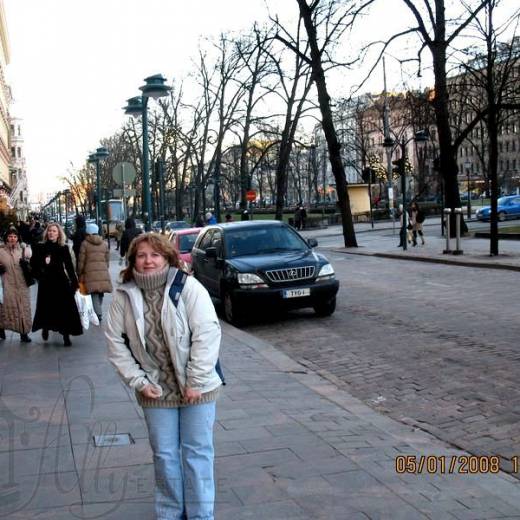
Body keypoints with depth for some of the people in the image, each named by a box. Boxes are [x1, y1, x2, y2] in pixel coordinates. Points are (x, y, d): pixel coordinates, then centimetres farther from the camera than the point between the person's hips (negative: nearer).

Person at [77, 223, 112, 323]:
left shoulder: (85, 243, -1)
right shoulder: (104, 244, 12)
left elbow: (81, 261, -1)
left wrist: (79, 274, 9)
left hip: (90, 272, -4)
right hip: (103, 272, 4)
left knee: (94, 294, -4)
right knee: (100, 293, 12)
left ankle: (98, 314, -13)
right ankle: (99, 312, 19)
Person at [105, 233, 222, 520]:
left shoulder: (189, 287, -14)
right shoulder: (124, 295, -5)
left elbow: (207, 334, -16)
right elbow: (115, 341, 1)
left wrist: (196, 382, -16)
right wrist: (138, 381, -4)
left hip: (196, 388, -2)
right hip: (155, 388, 3)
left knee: (197, 452, 8)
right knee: (164, 454, 13)